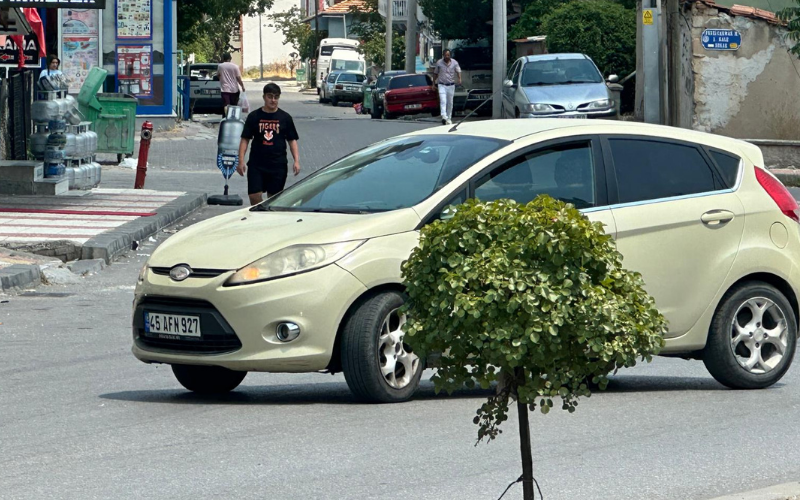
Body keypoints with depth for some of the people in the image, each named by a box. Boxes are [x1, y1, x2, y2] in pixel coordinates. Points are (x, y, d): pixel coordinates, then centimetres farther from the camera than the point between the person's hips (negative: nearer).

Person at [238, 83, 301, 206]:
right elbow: (245, 140, 3)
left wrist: (296, 160, -3)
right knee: (255, 197, -10)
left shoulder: (285, 118, 5)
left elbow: (292, 140, 8)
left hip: (278, 165, 1)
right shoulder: (254, 117, 3)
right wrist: (241, 161, -5)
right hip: (256, 164, -1)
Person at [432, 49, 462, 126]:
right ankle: (444, 117, -27)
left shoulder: (454, 62, 0)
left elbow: (458, 71, -7)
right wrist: (434, 83, 12)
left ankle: (449, 118, 19)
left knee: (450, 102, 8)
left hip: (451, 85, 1)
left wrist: (459, 79, -27)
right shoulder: (439, 63, 1)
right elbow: (435, 73, 11)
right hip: (442, 85, -1)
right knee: (443, 101, -17)